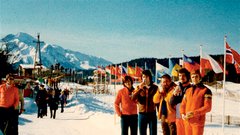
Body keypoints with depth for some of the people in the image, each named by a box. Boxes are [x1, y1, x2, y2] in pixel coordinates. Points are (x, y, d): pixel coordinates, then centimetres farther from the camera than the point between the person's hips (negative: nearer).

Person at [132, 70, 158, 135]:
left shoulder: (155, 87, 0)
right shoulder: (138, 87, 3)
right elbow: (133, 98, -11)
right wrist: (140, 89, -19)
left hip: (152, 114, -1)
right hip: (142, 114, 1)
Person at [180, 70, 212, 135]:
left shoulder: (205, 90, -3)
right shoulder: (188, 90, 15)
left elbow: (208, 107, -10)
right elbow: (183, 104, 18)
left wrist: (194, 113, -19)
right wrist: (183, 114, -2)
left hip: (198, 121, -6)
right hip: (187, 121, 6)